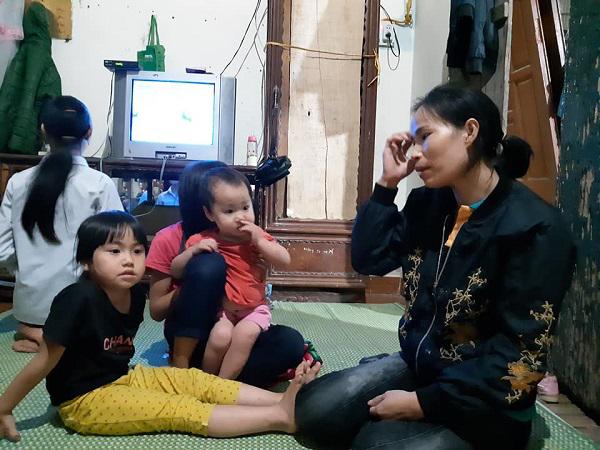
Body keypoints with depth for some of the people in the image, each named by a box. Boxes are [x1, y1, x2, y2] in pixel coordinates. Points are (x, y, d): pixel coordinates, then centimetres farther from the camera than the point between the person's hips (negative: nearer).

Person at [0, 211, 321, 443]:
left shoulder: (135, 294, -3)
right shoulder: (78, 299, -24)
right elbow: (45, 362, -16)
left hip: (121, 379, 8)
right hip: (84, 400, -7)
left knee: (194, 380, -6)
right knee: (180, 411, -16)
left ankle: (282, 399, -12)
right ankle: (280, 416, -22)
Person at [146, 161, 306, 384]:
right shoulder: (169, 239, -5)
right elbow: (156, 310, -4)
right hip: (188, 336, -2)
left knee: (292, 343, -26)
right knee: (209, 263, -29)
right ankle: (180, 366, -23)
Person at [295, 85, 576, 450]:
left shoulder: (535, 228, -21)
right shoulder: (427, 203, 0)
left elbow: (520, 354, -22)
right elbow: (368, 260, 1)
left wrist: (424, 402, -21)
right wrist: (388, 182, -7)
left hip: (485, 404, -6)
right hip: (417, 366, 6)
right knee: (312, 410, -4)